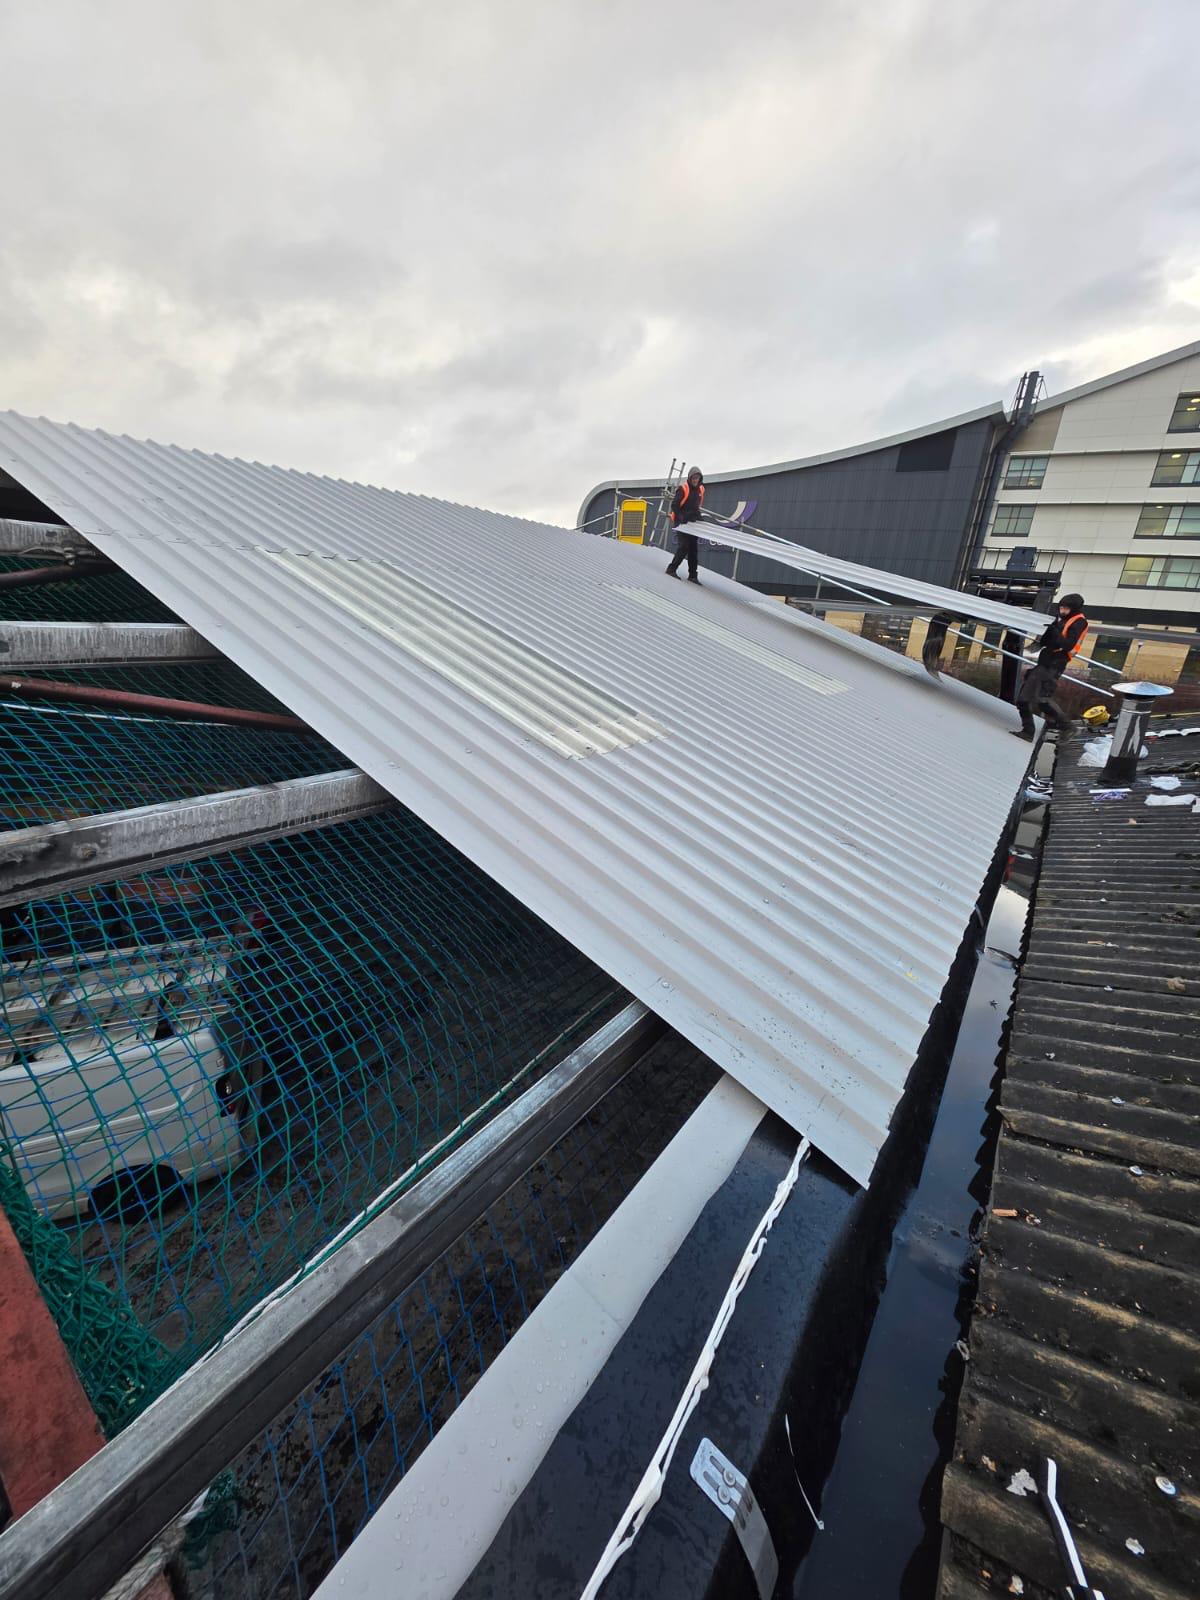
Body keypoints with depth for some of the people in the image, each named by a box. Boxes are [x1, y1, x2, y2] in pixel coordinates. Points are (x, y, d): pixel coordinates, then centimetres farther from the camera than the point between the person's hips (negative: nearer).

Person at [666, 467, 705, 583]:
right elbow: (674, 505, -13)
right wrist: (681, 517, -23)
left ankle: (692, 575, 6)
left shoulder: (700, 490, 11)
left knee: (694, 549, 3)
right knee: (684, 547, -15)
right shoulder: (683, 489, -9)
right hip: (681, 523, -6)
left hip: (693, 523, 6)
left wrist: (698, 516, 11)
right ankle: (671, 569, -2)